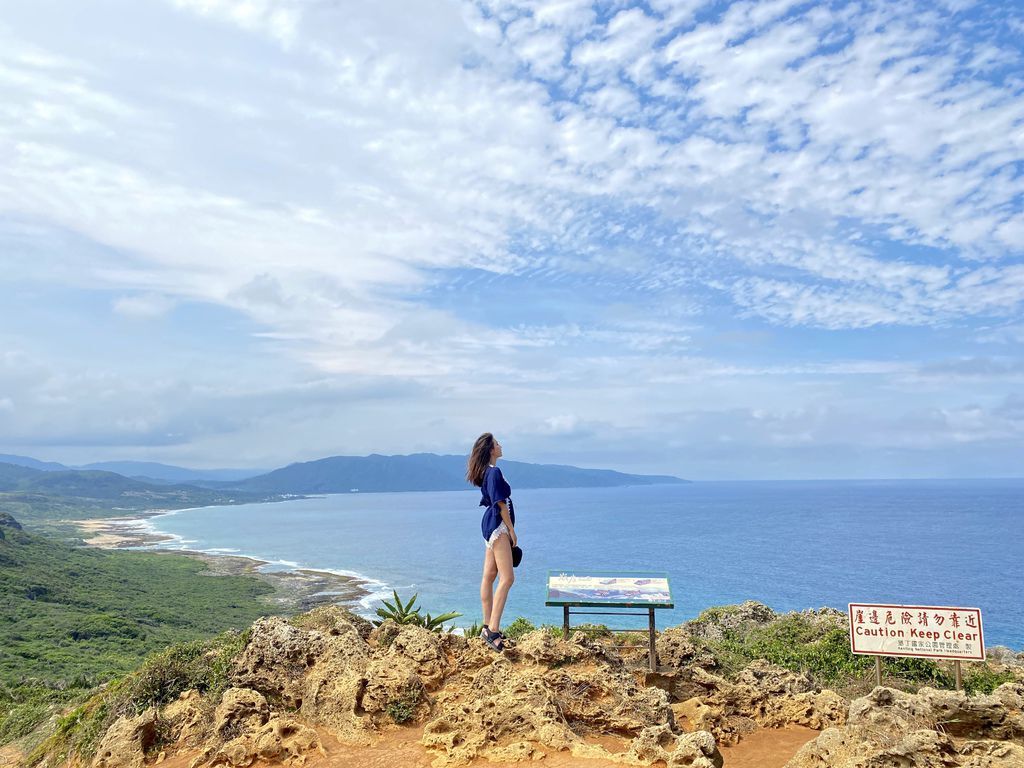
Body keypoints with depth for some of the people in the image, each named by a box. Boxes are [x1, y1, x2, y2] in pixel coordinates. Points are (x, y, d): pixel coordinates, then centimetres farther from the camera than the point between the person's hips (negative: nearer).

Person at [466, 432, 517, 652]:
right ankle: (493, 631, -17)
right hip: (498, 525, -10)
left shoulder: (486, 472, 15)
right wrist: (512, 530, -13)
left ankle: (488, 627, 18)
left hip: (491, 526, 10)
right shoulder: (494, 472, -15)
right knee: (507, 578, -13)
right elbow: (501, 503, -17)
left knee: (489, 576, 11)